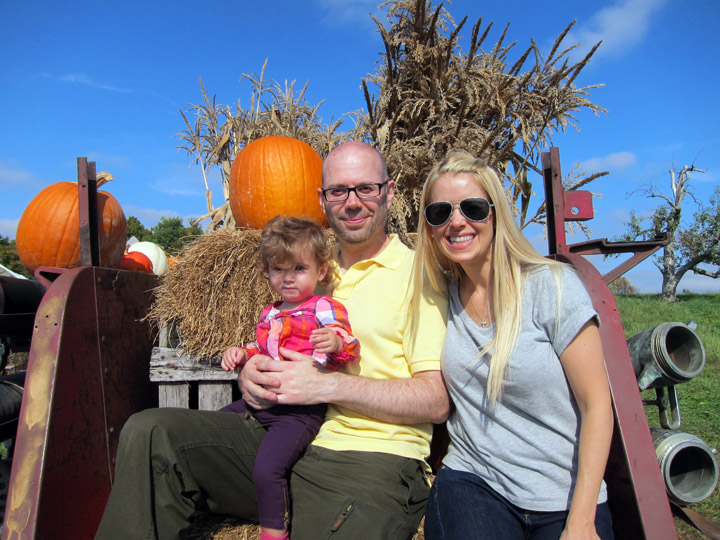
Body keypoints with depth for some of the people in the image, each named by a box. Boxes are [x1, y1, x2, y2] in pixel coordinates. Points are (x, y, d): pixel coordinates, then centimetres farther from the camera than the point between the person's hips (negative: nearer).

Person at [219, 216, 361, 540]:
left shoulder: (324, 308, -4)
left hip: (300, 411, -9)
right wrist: (241, 354, 14)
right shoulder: (269, 314, 19)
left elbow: (349, 349, -13)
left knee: (266, 470, -22)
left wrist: (337, 342, -34)